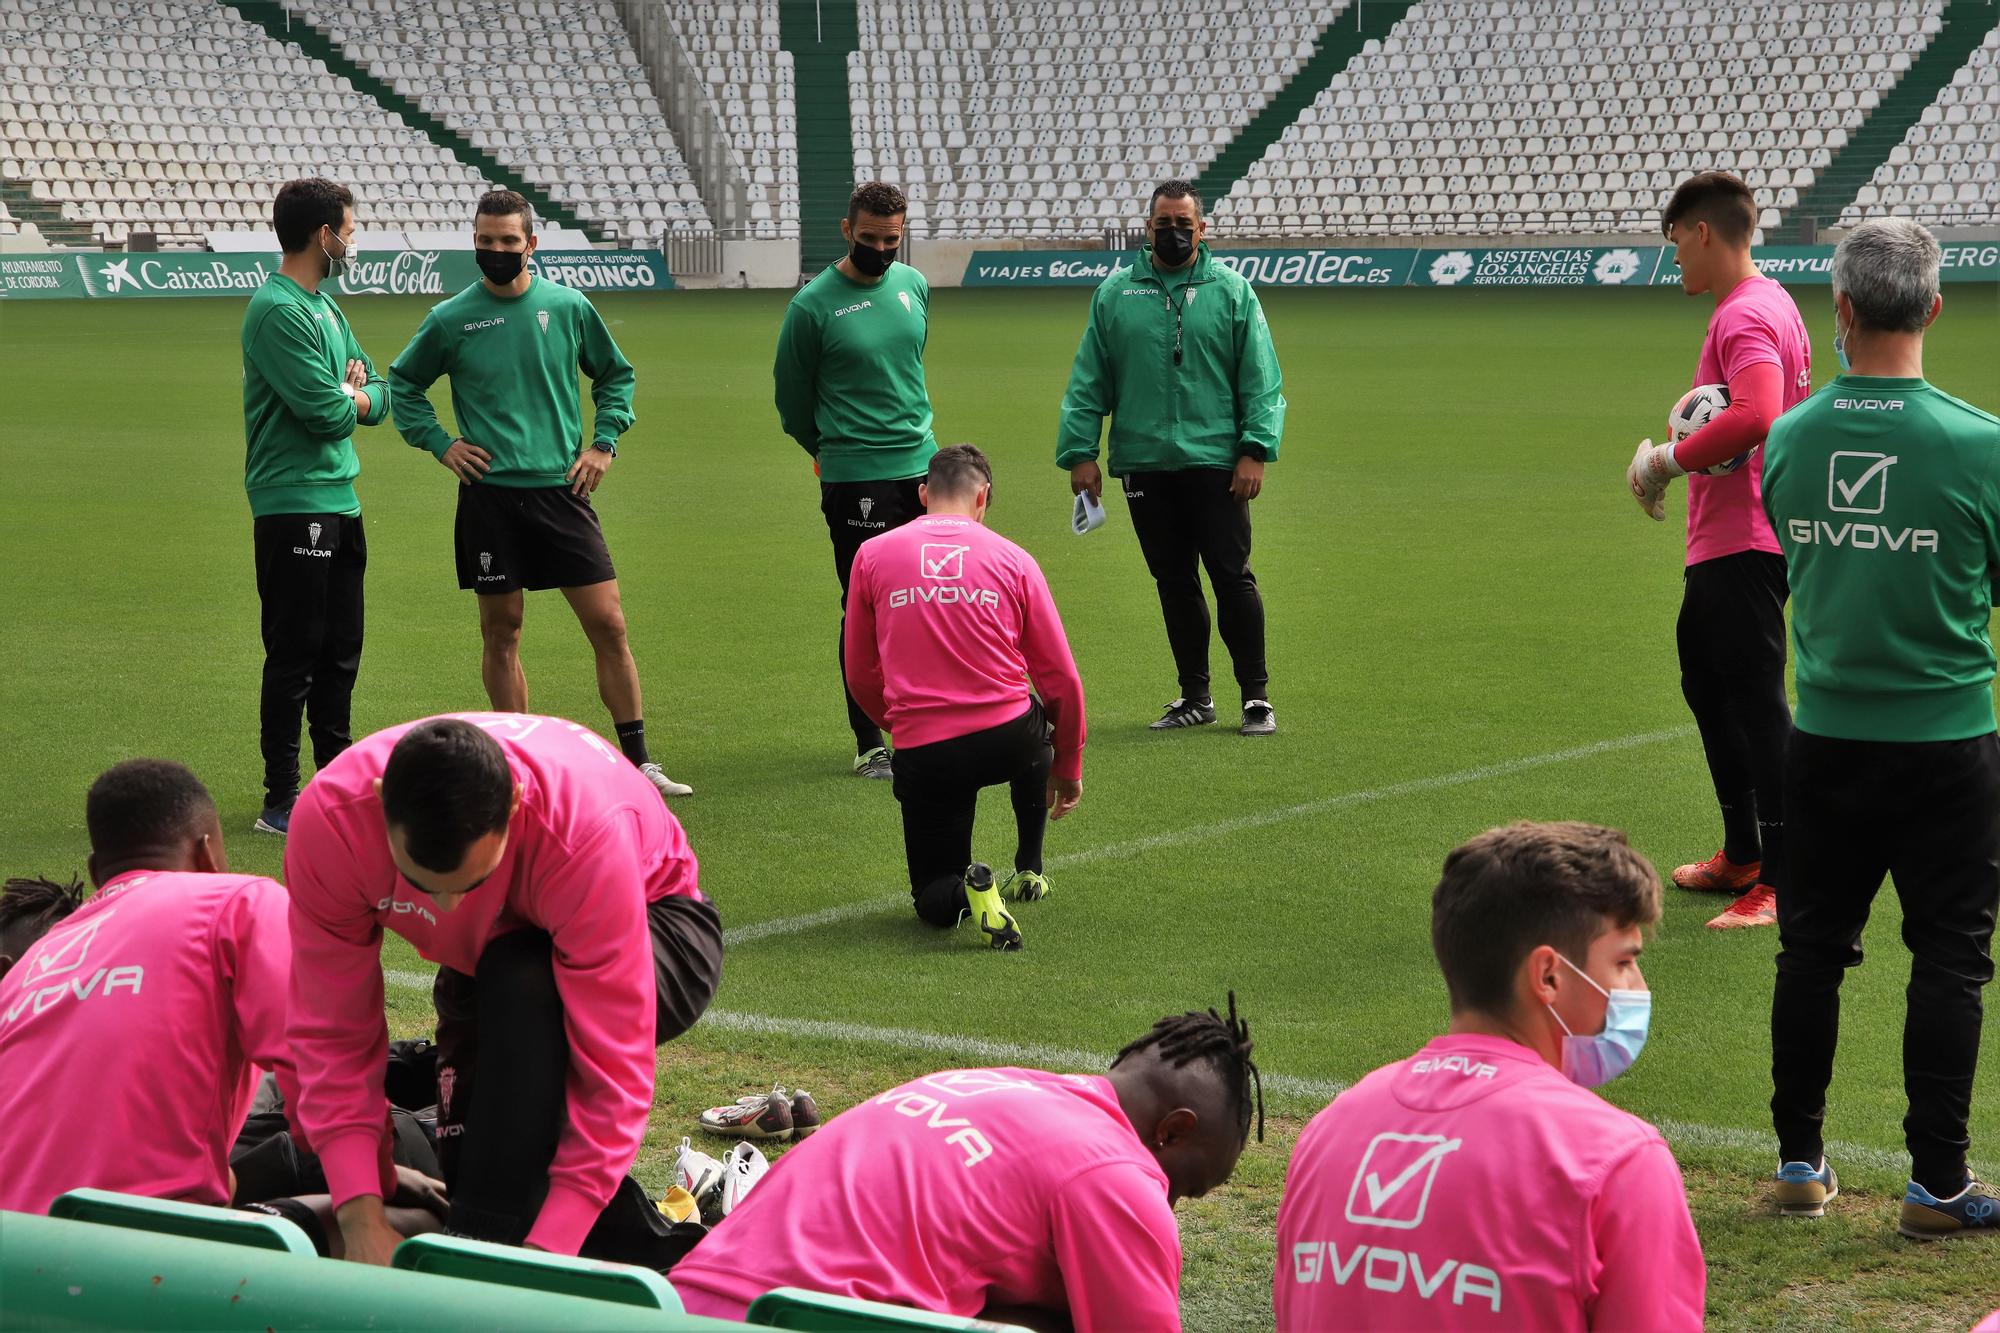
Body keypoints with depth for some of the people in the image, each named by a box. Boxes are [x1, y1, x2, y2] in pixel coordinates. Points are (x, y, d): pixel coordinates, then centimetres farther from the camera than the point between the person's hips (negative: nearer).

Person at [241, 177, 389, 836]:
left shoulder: (325, 307, 16)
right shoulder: (277, 311, -15)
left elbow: (378, 395, 16)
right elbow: (328, 412, -21)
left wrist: (350, 396, -6)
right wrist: (350, 396, 1)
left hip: (339, 503, 9)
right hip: (294, 505, -9)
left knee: (340, 651, 15)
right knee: (295, 654, -5)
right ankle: (281, 801, -1)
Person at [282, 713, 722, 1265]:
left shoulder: (590, 834, -42)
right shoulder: (329, 821, -33)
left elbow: (613, 1070, -40)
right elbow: (332, 1029, -26)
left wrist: (544, 1251, -46)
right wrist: (361, 1218, -37)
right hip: (495, 957, 5)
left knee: (521, 987, -37)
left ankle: (492, 1244, -30)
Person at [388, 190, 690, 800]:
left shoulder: (569, 307, 4)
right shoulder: (451, 319, 1)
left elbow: (616, 375, 19)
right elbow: (402, 382, 15)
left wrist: (604, 442, 7)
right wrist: (440, 443, 3)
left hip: (561, 492, 1)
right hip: (489, 496, -1)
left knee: (608, 624, -2)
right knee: (501, 634, 4)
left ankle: (638, 761, 6)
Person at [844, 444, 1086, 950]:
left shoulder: (872, 555, 4)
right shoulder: (1013, 559, 4)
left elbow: (860, 677, 11)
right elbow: (1062, 679, 8)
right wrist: (1068, 767, 23)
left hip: (923, 754, 0)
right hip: (1008, 741, 1)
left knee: (935, 899, 19)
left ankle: (967, 888, -17)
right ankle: (1029, 870, 35)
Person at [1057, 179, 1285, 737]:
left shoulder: (1232, 291, 4)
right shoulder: (1115, 294, 9)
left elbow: (1262, 381, 1)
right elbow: (1087, 384, 9)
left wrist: (1255, 450, -8)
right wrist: (1080, 452, 1)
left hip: (1215, 461, -2)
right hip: (1143, 463, 3)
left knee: (1231, 575, -5)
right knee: (1173, 581, 8)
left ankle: (1256, 695, 3)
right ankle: (1195, 697, 17)